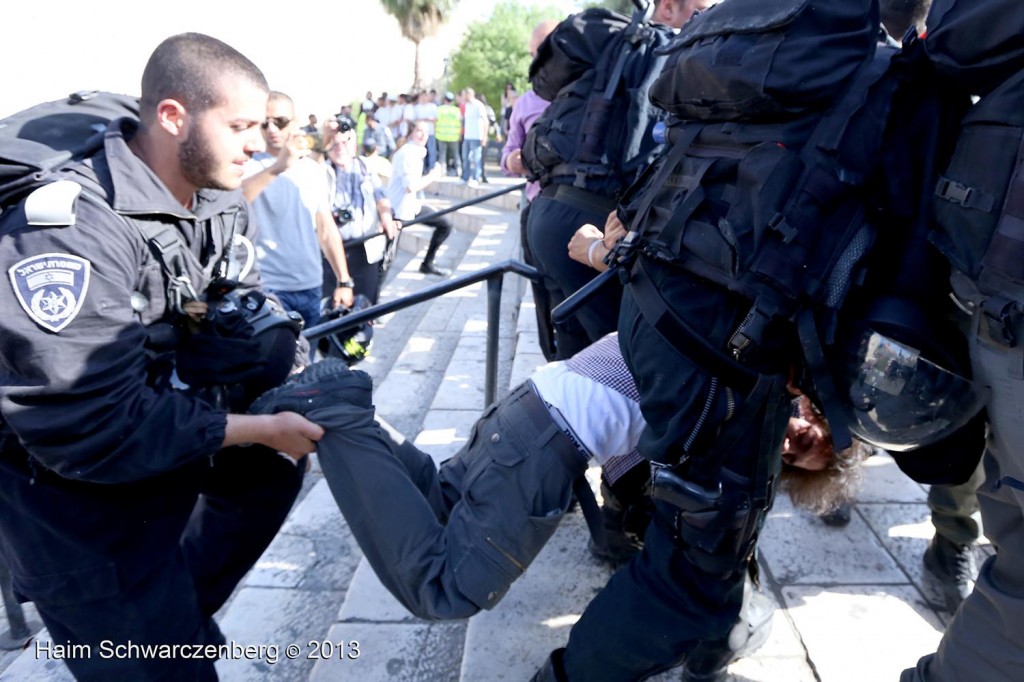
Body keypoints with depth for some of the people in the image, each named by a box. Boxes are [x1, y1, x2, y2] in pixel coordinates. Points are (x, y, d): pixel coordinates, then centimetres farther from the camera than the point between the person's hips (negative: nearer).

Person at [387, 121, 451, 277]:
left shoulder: (417, 152, 11)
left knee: (445, 225, 16)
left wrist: (433, 176, 1)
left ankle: (427, 264, 24)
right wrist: (432, 176, -16)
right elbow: (410, 187, -28)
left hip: (412, 204, 10)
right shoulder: (406, 153, -19)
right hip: (400, 208, -10)